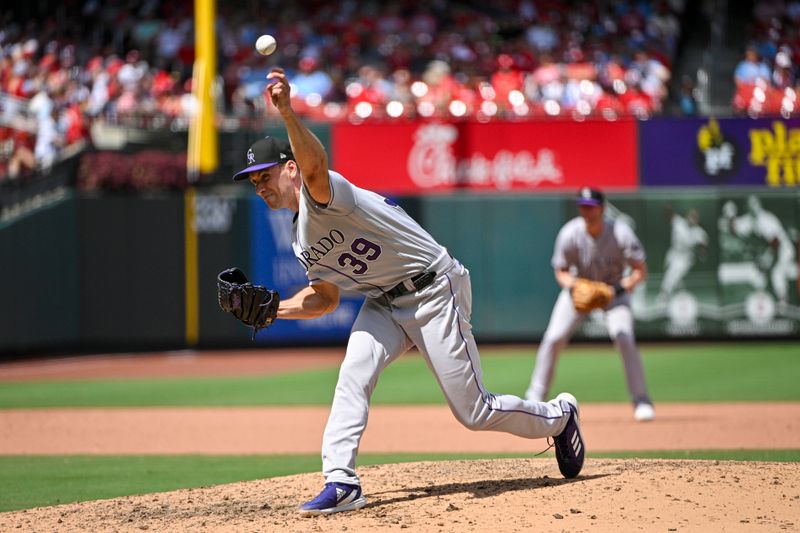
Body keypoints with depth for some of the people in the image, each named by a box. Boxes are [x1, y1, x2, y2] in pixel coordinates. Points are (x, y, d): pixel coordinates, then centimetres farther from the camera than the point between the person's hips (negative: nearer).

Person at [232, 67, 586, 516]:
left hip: (434, 290, -8)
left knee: (474, 411, -4)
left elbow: (315, 165, -44)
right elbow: (325, 298, 18)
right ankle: (341, 482, -19)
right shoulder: (302, 240, 9)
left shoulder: (321, 194, -19)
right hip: (386, 304, 8)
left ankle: (559, 416, 20)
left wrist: (288, 113, -62)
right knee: (354, 375, -16)